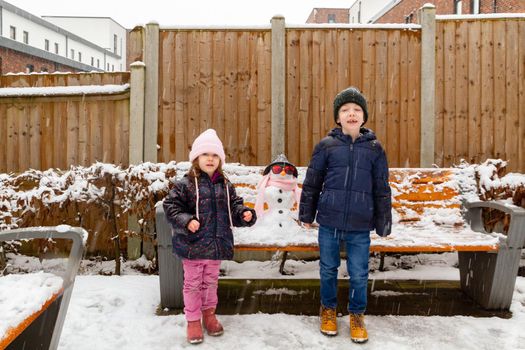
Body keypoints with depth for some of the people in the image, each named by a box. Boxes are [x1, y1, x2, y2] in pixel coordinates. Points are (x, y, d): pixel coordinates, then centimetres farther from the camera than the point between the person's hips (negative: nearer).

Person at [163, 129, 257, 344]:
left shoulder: (225, 186, 4)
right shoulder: (185, 184, -10)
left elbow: (234, 207, 9)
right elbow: (170, 207, -10)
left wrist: (244, 215, -12)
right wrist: (186, 221, -25)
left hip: (217, 245, 4)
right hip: (193, 246, -4)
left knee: (211, 282, 20)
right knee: (193, 284, 11)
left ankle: (209, 313, 40)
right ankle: (193, 320, 28)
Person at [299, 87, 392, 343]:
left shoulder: (374, 148, 2)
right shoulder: (326, 145, 0)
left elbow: (382, 189, 6)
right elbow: (311, 183, 5)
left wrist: (383, 223, 7)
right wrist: (306, 214, 8)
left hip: (360, 227, 0)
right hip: (329, 222, 0)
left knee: (359, 274, 8)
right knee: (328, 270, 14)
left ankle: (357, 315, 33)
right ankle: (328, 310, 38)